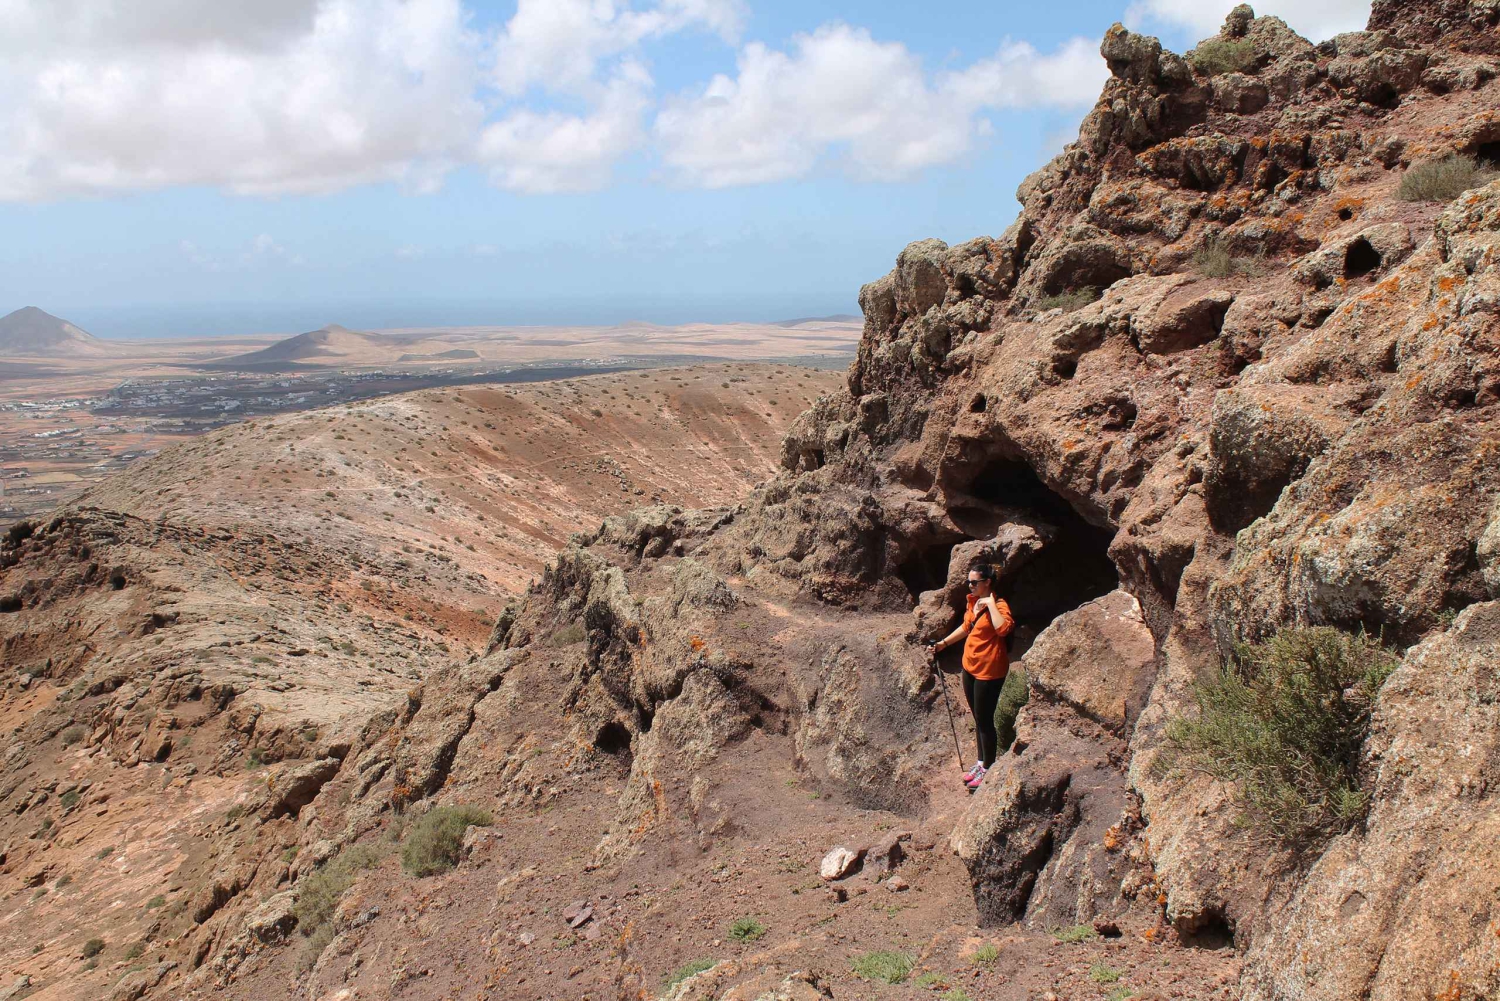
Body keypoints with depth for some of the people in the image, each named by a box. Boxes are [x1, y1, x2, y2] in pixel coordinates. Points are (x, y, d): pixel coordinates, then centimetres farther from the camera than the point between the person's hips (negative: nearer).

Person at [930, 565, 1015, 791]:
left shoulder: (998, 605, -19)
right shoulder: (973, 602, 6)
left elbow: (1003, 628, -39)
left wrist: (990, 603, -32)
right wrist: (944, 643, 22)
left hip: (989, 671, -9)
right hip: (970, 667, 9)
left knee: (984, 721, 2)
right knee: (978, 718, 20)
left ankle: (988, 769, 16)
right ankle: (981, 763, 34)